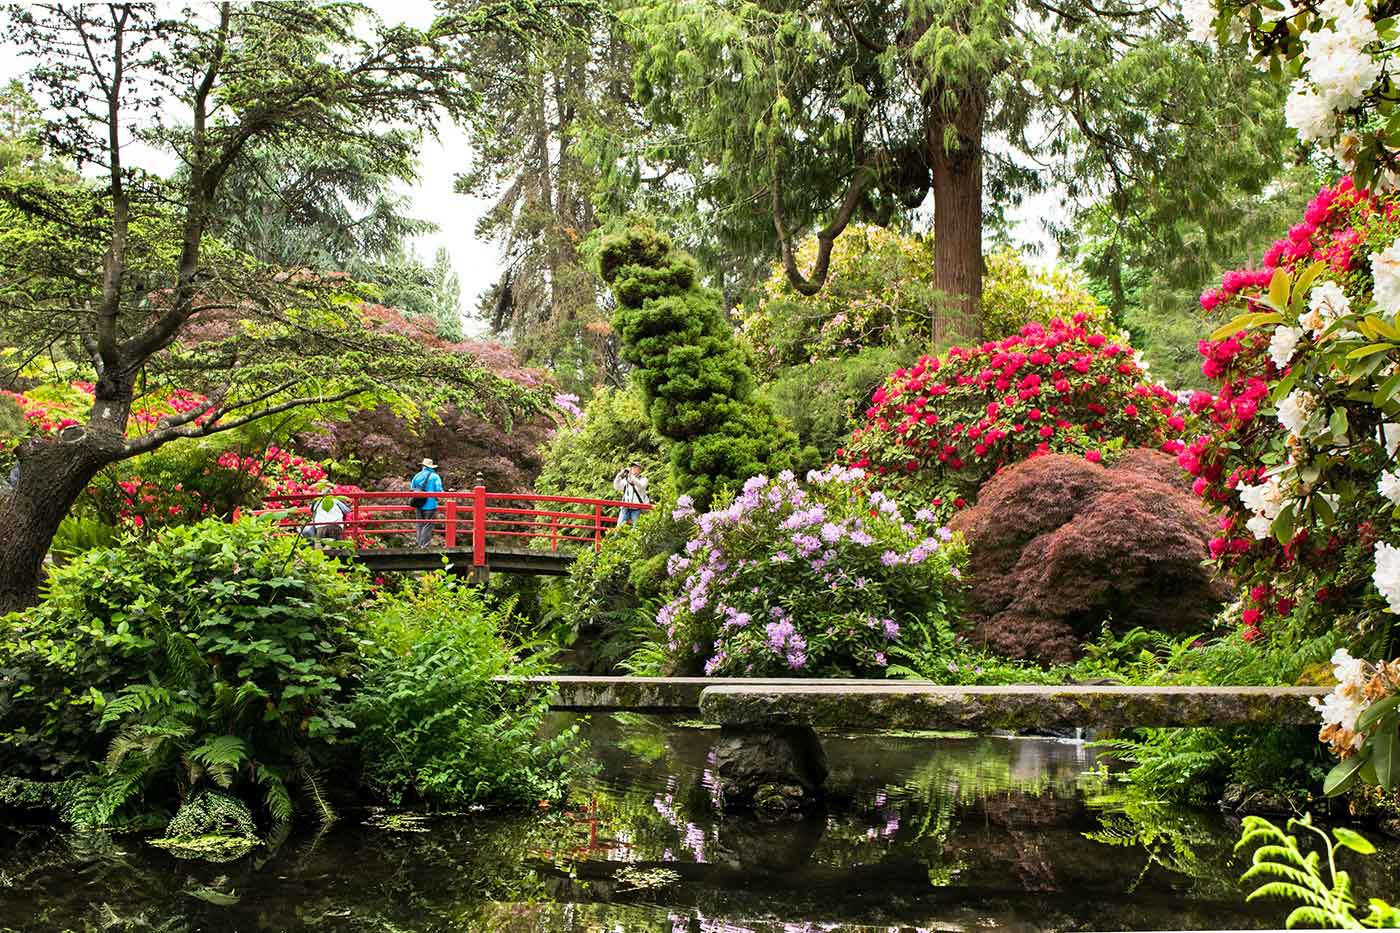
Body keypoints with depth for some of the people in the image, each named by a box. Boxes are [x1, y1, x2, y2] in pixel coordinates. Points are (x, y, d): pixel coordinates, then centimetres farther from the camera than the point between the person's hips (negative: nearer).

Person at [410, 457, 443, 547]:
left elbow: (412, 490, 11)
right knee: (427, 526, -3)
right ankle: (424, 545, -7)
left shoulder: (417, 476, 8)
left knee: (420, 525, 12)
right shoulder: (435, 477, -4)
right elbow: (439, 491, -10)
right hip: (430, 505, -4)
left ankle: (420, 545, 13)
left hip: (419, 506, 4)